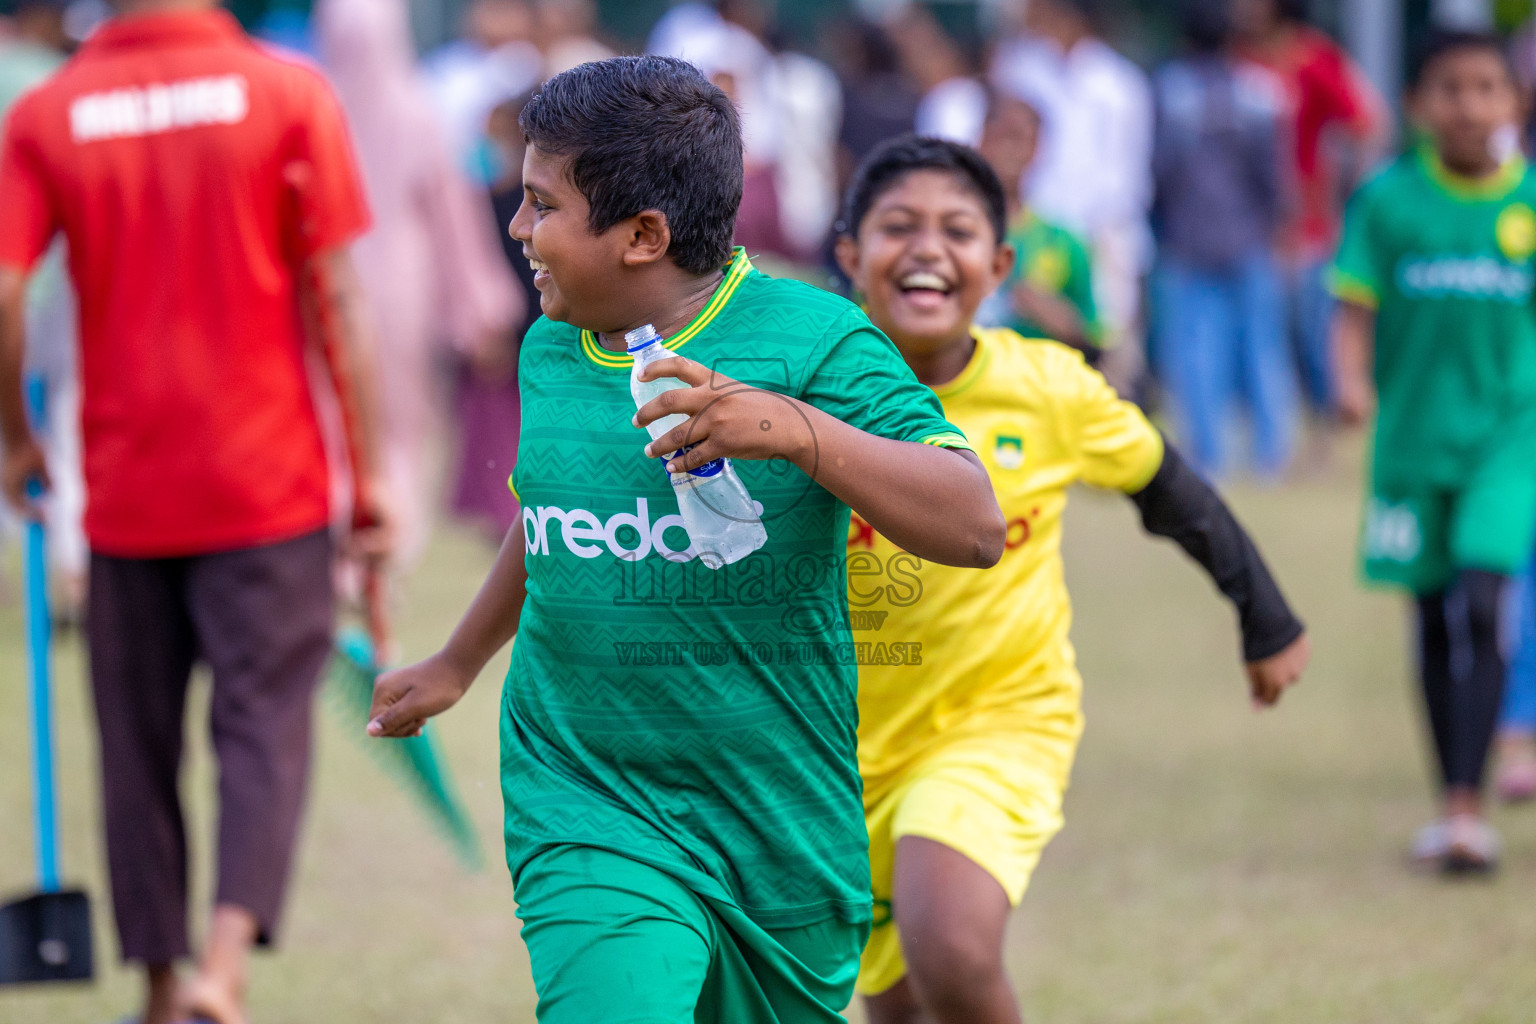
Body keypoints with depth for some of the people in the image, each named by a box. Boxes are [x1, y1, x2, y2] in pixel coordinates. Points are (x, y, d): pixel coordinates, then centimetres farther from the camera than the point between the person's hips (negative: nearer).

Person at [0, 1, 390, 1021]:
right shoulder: (289, 94, -5)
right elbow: (336, 300, -6)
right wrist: (369, 475, 0)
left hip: (127, 492, 2)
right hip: (268, 480, -2)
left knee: (139, 745, 13)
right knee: (264, 725, 1)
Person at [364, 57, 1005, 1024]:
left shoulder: (812, 339, -10)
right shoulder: (549, 352, 5)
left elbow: (976, 526, -18)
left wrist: (798, 431, -30)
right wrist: (458, 663, 39)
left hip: (782, 827, -2)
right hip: (588, 820, 2)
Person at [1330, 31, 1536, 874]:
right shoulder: (1388, 201, 0)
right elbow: (1355, 309, -1)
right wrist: (1353, 381, -18)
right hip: (1415, 433, 1)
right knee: (1434, 619, 9)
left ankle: (1467, 803, -17)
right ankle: (1452, 802, 21)